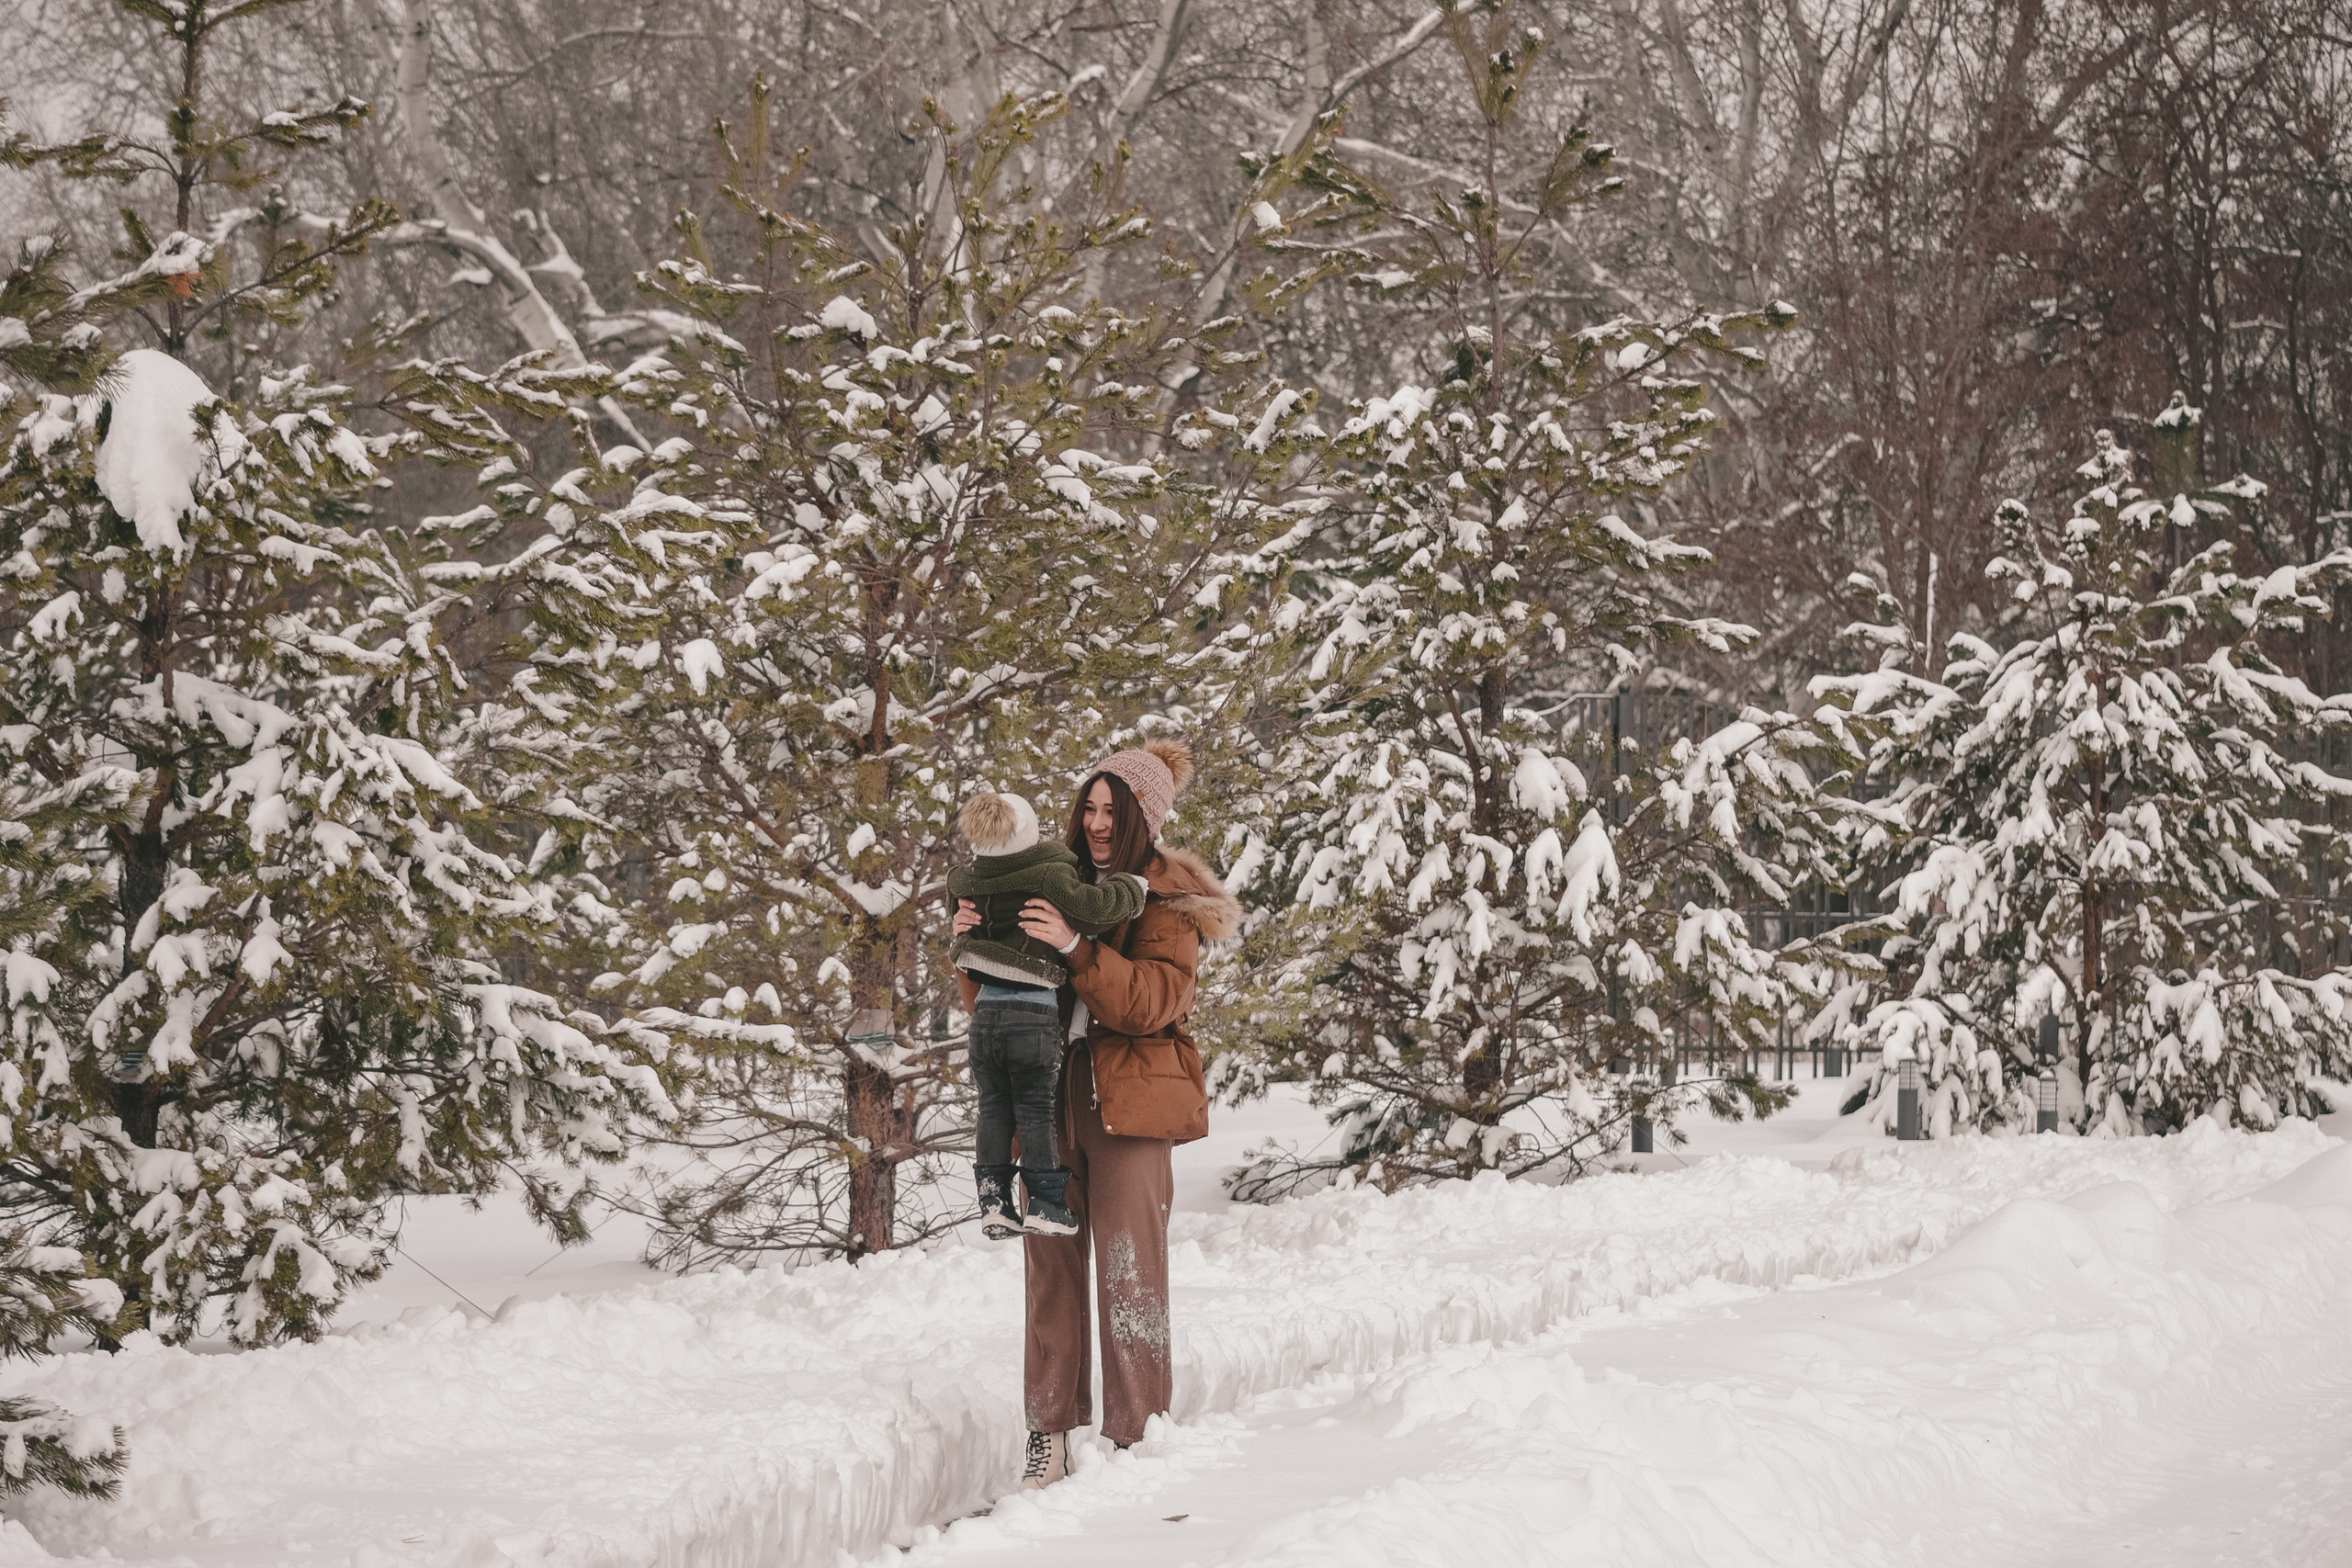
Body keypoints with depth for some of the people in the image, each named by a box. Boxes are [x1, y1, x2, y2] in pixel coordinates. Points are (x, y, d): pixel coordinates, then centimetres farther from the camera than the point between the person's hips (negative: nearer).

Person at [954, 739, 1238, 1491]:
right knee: (1052, 1260, 3)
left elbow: (1150, 1002, -15)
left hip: (1128, 1097, -4)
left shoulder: (1167, 903, 1)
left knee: (1129, 1264, -6)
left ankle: (1134, 1436, -1)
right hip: (1049, 1093, 4)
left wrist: (1076, 947, -25)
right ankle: (1050, 1429, 8)